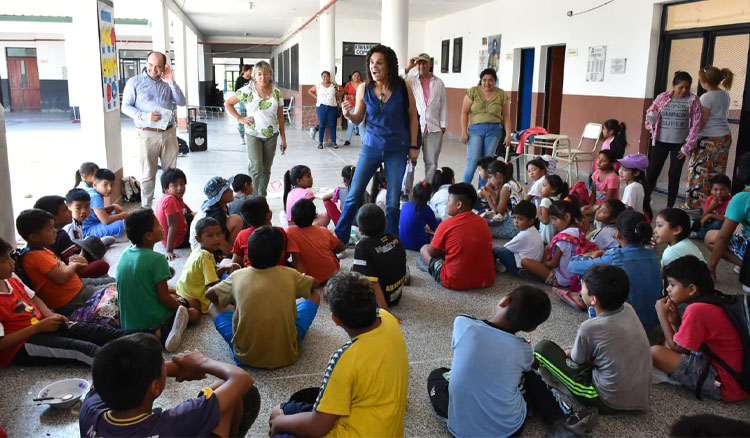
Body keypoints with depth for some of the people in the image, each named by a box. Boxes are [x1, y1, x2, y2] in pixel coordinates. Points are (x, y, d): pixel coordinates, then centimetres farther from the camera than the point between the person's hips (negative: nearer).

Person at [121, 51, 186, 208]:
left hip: (169, 133, 4)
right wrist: (144, 116, -18)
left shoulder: (167, 83, 10)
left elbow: (181, 102, 2)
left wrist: (171, 82, -8)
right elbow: (125, 106, -2)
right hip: (147, 134, -3)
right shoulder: (135, 82, 0)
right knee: (148, 174, 2)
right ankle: (146, 208, 11)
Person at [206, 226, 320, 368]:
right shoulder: (290, 275, -2)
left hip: (246, 356, 1)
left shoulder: (238, 276, -2)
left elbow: (209, 295, 16)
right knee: (313, 296, 15)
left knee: (215, 306, 19)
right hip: (287, 354, 0)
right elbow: (314, 284, 20)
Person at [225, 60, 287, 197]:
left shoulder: (276, 92, 3)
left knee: (266, 169, 8)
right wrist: (240, 119, -5)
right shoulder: (248, 90, -6)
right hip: (253, 135, -3)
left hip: (271, 135, 3)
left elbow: (280, 117, 7)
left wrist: (283, 138, 6)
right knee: (256, 168, -13)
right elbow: (228, 104, 4)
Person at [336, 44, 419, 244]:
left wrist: (413, 146, -1)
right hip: (371, 147, 1)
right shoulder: (364, 89, -6)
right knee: (354, 195, 3)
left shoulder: (403, 87, -9)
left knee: (393, 201, 5)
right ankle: (339, 239, 16)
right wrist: (348, 115, -18)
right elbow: (358, 119, 4)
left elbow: (412, 117, 1)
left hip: (397, 149, -1)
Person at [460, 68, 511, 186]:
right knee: (473, 160, -9)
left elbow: (506, 116, 7)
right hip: (476, 128, -1)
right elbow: (464, 112, 1)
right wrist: (464, 131, -5)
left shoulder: (502, 95, 5)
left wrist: (508, 134, 0)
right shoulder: (473, 91, 1)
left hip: (494, 129, 2)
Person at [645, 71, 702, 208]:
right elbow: (649, 114, 15)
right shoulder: (662, 97, 3)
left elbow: (695, 125, -3)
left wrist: (687, 147, -6)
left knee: (674, 175, 4)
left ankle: (669, 207, 14)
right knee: (652, 172, 2)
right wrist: (652, 126, -5)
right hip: (660, 141, 1)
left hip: (679, 144, -1)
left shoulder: (693, 101, -2)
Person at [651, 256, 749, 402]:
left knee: (655, 352, -18)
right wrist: (675, 321, -2)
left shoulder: (697, 310, -23)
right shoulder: (713, 301, 6)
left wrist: (662, 315, -5)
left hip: (725, 387, -10)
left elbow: (677, 349, -10)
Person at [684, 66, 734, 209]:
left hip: (709, 138, -8)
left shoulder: (706, 97, -12)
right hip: (725, 137, 8)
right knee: (717, 173, 10)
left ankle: (695, 204, 1)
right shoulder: (726, 95, 11)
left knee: (699, 171, -2)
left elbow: (702, 121, -14)